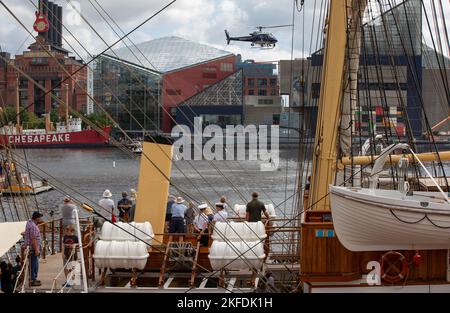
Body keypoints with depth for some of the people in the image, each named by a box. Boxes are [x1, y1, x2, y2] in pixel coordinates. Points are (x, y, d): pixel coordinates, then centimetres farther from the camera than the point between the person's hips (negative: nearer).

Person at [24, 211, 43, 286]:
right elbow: (33, 239, -24)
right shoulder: (33, 226, -22)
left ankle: (33, 278, 28)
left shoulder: (29, 222, 9)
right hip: (33, 248, -10)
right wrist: (36, 250, -23)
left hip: (30, 247, 10)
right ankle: (33, 281, 0)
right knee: (34, 264, -4)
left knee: (34, 263, 19)